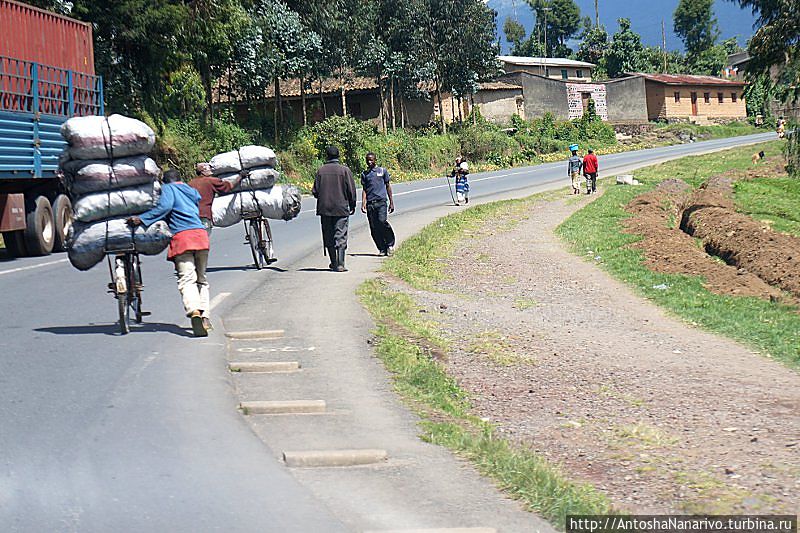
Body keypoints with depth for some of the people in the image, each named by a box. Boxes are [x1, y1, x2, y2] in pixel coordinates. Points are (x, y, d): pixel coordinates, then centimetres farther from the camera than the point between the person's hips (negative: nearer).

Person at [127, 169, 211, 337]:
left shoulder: (168, 188, 10)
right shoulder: (192, 191, 29)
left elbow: (165, 207, -7)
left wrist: (142, 219, -10)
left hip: (182, 236, -5)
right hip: (201, 234, 5)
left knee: (187, 278, -13)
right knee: (201, 278, 17)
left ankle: (194, 311, -35)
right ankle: (205, 316, 11)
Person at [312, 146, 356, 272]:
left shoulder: (321, 170, 0)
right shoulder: (344, 170, -5)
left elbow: (315, 191, 2)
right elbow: (351, 190, -4)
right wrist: (352, 206, 9)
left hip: (324, 209, 2)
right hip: (341, 209, -2)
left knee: (329, 238, 12)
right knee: (341, 237, -1)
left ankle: (334, 263, 18)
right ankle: (340, 264, -10)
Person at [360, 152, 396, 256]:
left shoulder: (383, 171, 9)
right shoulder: (364, 174, 14)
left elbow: (388, 186, 13)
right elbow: (364, 189, 14)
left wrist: (391, 203, 10)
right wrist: (363, 203, 1)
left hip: (381, 202, -3)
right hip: (370, 204, 3)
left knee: (382, 221, -20)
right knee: (374, 228, -1)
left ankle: (390, 243, -2)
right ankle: (382, 249, 8)